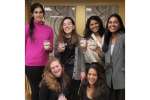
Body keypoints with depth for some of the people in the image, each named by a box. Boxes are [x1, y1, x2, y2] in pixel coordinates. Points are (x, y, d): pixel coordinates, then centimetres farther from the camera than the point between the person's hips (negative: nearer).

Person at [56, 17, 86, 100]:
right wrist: (59, 50, -9)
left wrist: (83, 70, -6)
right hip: (62, 69, 2)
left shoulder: (78, 38, 2)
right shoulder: (59, 38, 7)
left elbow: (81, 55, 0)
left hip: (75, 70, -1)